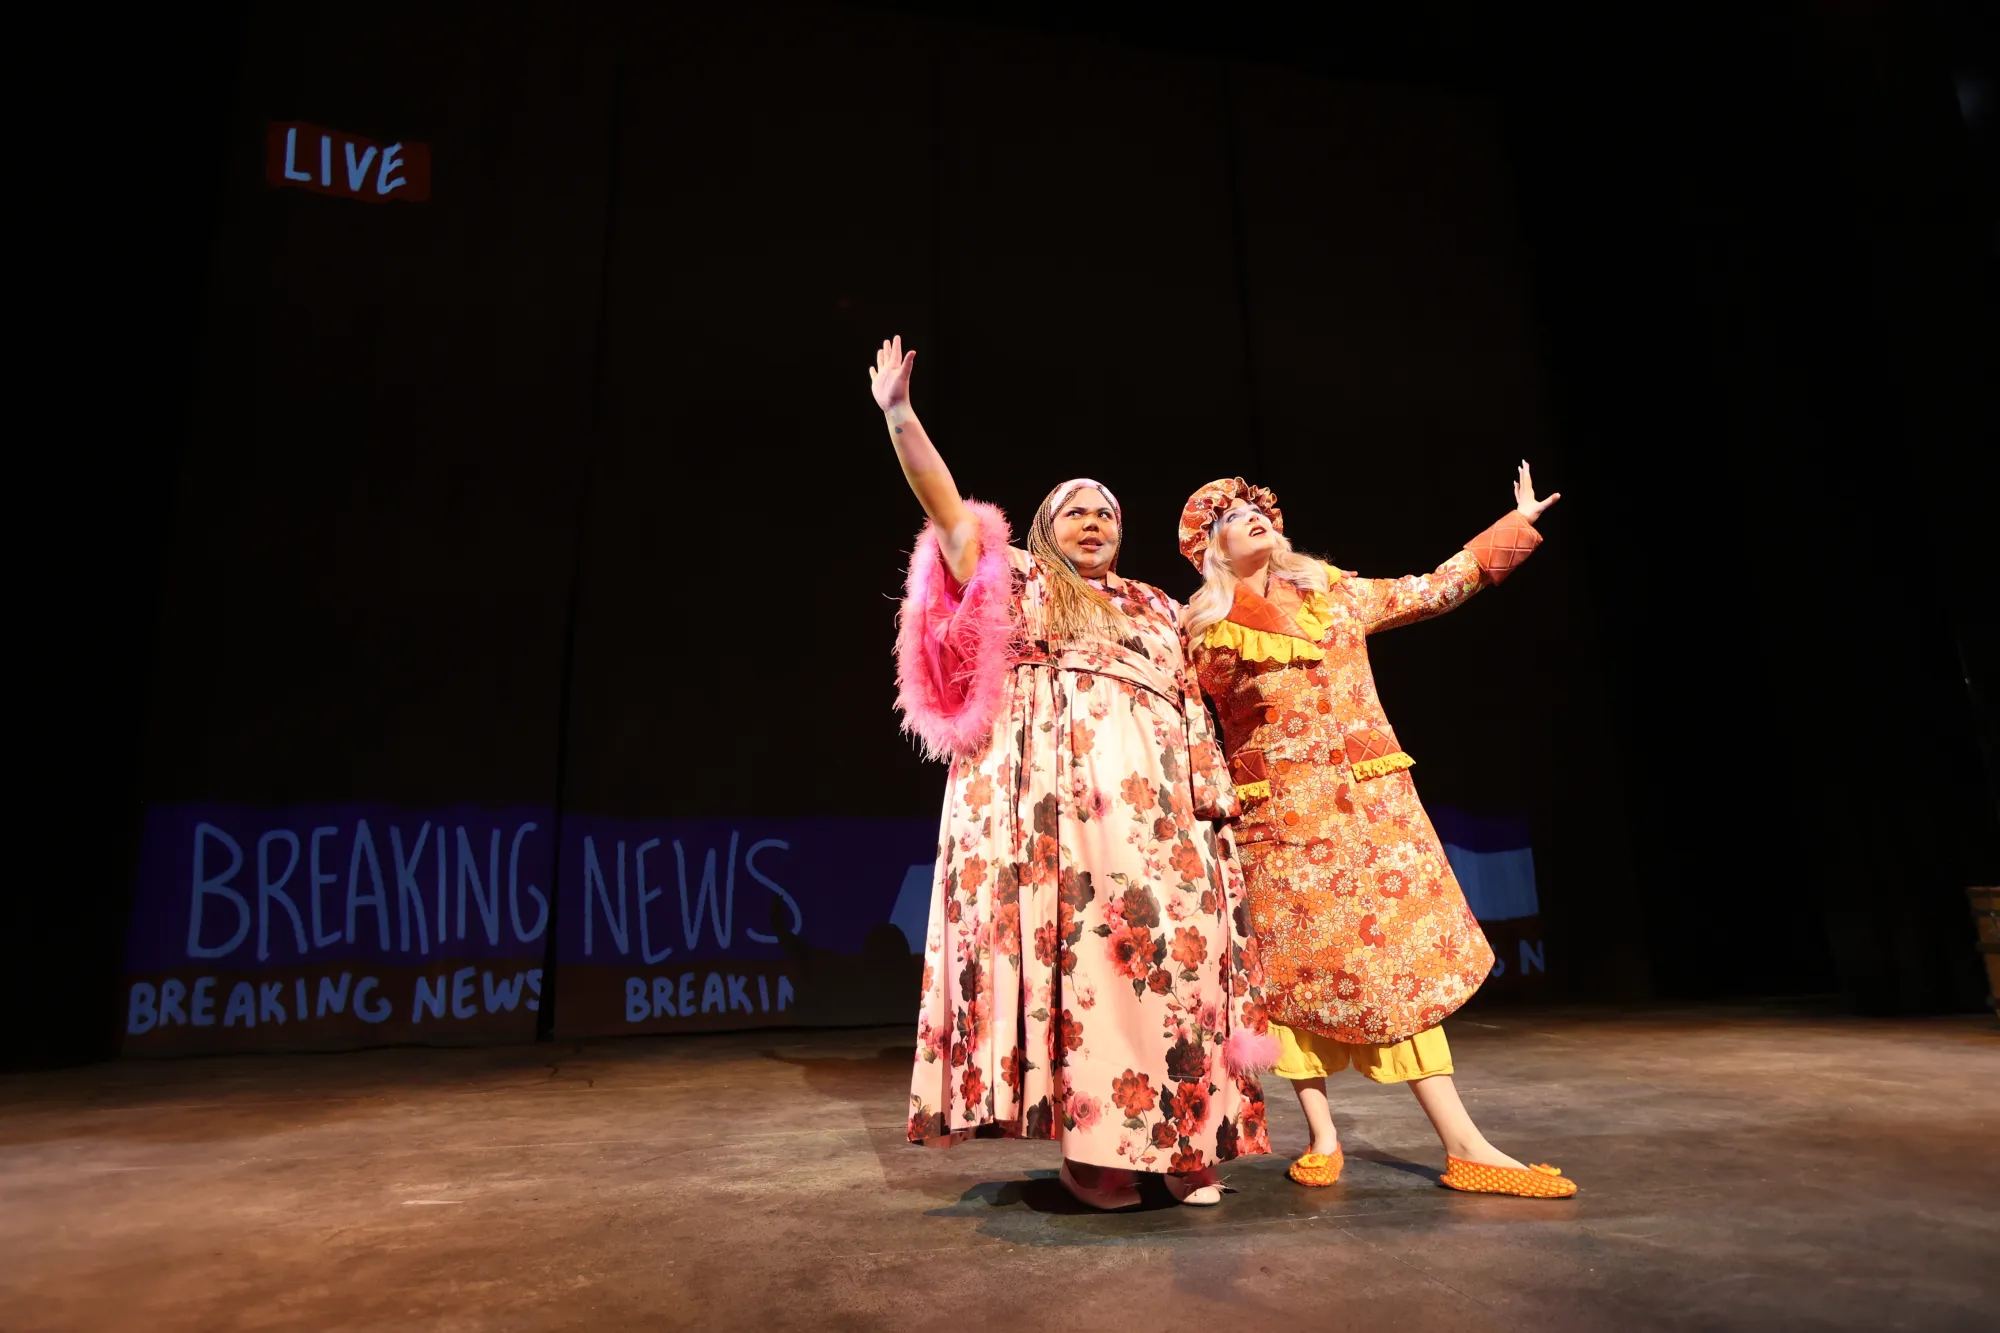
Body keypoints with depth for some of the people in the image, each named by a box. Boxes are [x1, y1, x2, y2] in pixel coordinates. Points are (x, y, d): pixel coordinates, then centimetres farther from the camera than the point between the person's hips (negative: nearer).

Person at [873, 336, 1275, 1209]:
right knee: (1066, 949, -9)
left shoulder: (1154, 610, 24)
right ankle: (1088, 1144, 1)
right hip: (1047, 794, -3)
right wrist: (898, 412, -3)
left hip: (1153, 803, 3)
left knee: (1171, 947, -6)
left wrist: (1214, 798, 4)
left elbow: (1192, 710, 17)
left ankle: (1182, 1142, 5)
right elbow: (944, 502, 6)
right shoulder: (1013, 578, 17)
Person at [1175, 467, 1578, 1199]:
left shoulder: (1336, 593, 12)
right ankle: (1322, 1138, 14)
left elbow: (1437, 588, 17)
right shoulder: (1204, 631, 4)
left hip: (1370, 802, 2)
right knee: (1296, 970, 3)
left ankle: (1465, 1145, 3)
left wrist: (1516, 525, 19)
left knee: (1402, 959, 0)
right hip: (1280, 814, -2)